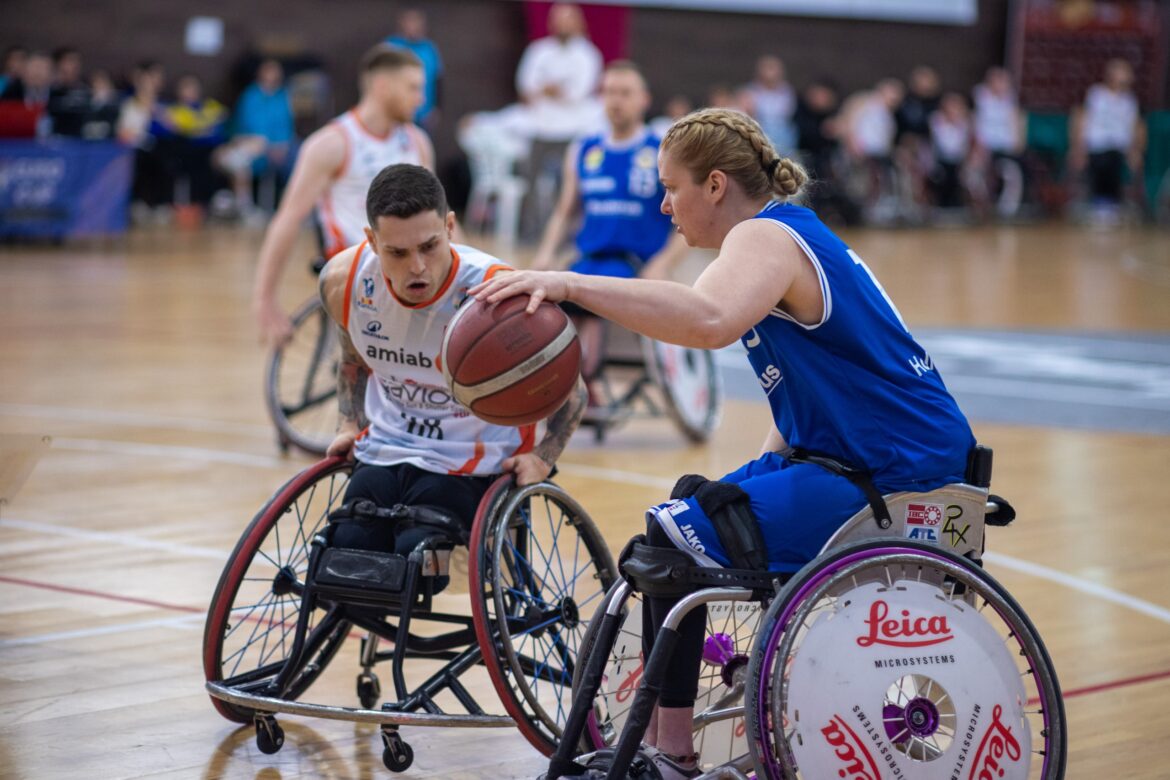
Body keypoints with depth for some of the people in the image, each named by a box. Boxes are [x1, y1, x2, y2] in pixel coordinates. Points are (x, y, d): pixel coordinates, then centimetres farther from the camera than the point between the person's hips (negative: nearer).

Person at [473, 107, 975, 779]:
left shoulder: (766, 237, -14)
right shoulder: (790, 234, 18)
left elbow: (708, 320, -38)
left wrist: (571, 285, -39)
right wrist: (764, 472, 10)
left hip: (901, 471, -11)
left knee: (679, 535, -13)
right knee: (691, 503, 18)